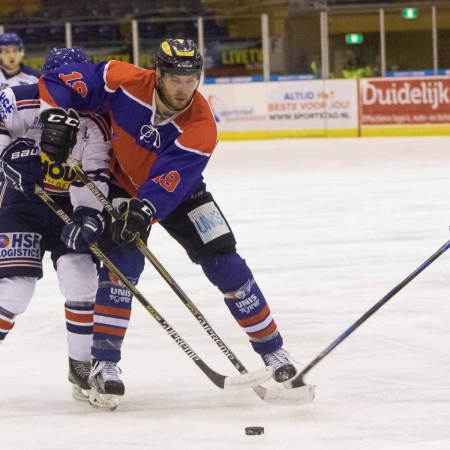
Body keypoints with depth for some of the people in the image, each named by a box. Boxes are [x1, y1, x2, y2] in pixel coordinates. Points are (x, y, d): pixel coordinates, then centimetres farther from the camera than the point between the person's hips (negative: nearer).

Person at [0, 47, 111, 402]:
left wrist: (88, 218, -32)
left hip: (70, 205, 2)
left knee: (81, 279, -9)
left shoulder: (96, 126, -11)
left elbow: (95, 178, -17)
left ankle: (82, 365, 7)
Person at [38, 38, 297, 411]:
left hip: (178, 191, 1)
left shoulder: (201, 126, -30)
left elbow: (170, 180, -40)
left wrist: (145, 210, -56)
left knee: (225, 264, -5)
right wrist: (55, 118, -36)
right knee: (122, 262, -20)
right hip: (124, 185, -1)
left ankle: (272, 350, 7)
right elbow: (58, 82, -20)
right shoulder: (125, 82, -28)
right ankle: (104, 364, -14)